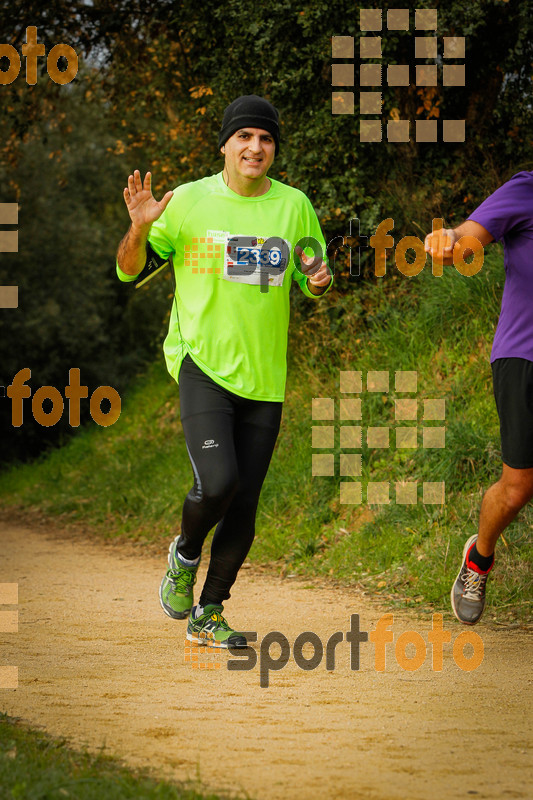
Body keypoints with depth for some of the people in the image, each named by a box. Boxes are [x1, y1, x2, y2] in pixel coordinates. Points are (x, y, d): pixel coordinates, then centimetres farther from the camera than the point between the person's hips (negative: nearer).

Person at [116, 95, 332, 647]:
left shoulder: (294, 206, 5)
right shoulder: (189, 202, -3)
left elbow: (312, 280, 17)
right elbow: (130, 270, 3)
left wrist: (319, 281, -7)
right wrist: (139, 228, -18)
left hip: (264, 375, 3)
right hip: (201, 366, -3)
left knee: (244, 506, 4)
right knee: (217, 482, -21)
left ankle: (208, 613, 20)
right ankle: (185, 555, 11)